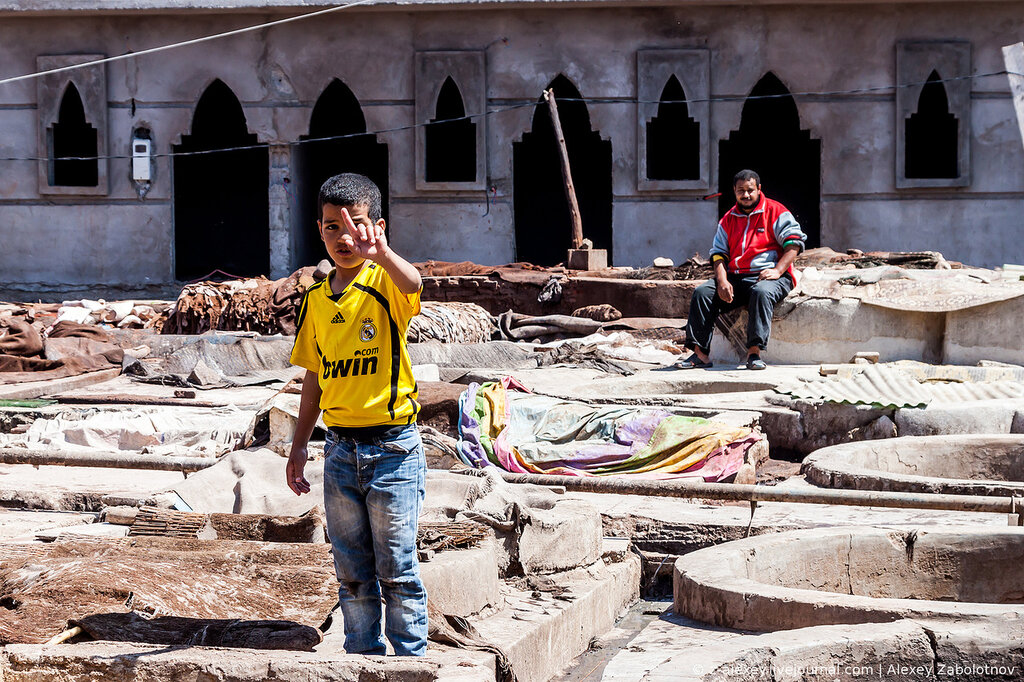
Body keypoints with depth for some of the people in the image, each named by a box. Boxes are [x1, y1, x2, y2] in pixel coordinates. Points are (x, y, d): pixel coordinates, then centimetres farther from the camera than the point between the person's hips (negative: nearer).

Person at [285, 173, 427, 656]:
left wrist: (380, 252, -55)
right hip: (340, 449, 5)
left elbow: (412, 284, -35)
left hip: (393, 448, -5)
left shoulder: (385, 282, -9)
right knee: (352, 572, 13)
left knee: (396, 570, 0)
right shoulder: (317, 300, 8)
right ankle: (363, 658, 23)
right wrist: (299, 445, 14)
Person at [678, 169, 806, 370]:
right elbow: (719, 252, 13)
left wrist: (777, 270, -19)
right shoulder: (728, 219, 18)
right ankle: (700, 353, -23)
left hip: (768, 276, -5)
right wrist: (722, 280, -7)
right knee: (702, 292, -17)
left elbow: (794, 242, -5)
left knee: (761, 292, -39)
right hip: (735, 278, 5)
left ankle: (754, 352, -41)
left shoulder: (775, 211, 4)